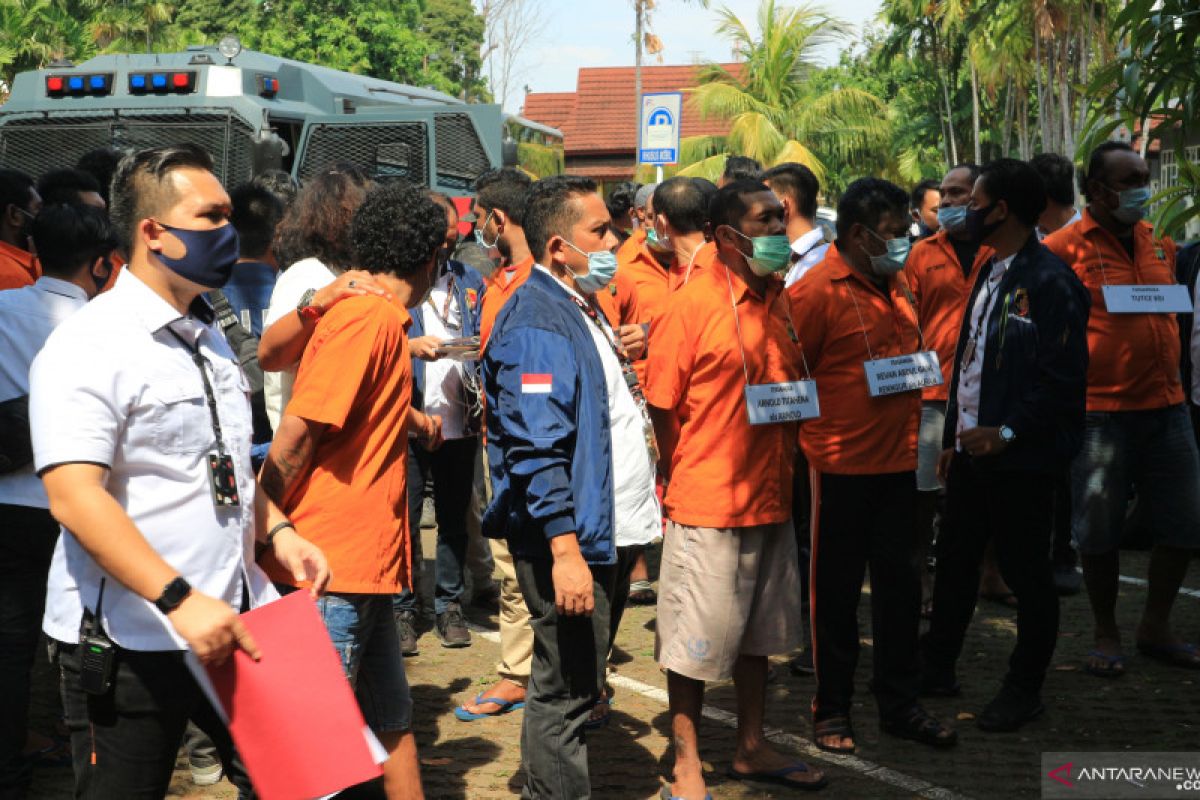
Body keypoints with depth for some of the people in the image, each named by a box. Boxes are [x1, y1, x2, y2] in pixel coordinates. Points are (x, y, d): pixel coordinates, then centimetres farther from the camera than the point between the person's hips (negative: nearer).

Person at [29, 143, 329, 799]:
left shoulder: (207, 338, 14)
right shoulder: (89, 346, -14)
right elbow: (74, 498, -25)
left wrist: (277, 532, 9)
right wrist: (181, 601, -32)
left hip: (231, 624, 8)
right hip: (129, 644, -8)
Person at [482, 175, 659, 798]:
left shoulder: (584, 309, 15)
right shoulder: (537, 321, -17)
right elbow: (537, 448, -25)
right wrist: (565, 549, -28)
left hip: (601, 530, 10)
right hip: (570, 541, -10)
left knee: (575, 685, 19)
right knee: (565, 689, -1)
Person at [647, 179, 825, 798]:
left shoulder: (779, 301, 8)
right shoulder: (691, 305, -13)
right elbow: (661, 406, -11)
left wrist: (785, 465, 11)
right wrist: (684, 480, -7)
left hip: (771, 499, 7)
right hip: (707, 505, -7)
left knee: (759, 629, 18)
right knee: (696, 637, 3)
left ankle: (751, 748, 34)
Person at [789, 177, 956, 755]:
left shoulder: (896, 284, 12)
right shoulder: (816, 291, -12)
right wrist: (820, 429, -10)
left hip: (897, 461, 7)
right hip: (841, 464, -7)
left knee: (899, 582, 11)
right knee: (836, 588, 5)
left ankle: (899, 704, 23)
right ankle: (831, 709, 18)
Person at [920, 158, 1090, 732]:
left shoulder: (1049, 281, -15)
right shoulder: (989, 274, 14)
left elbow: (1062, 378, -19)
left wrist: (1007, 433, -21)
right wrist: (953, 437, 16)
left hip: (1020, 457, -8)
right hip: (972, 449, 8)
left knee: (1027, 574, 4)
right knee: (954, 560, 15)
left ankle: (1023, 690, 18)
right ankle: (936, 667, 29)